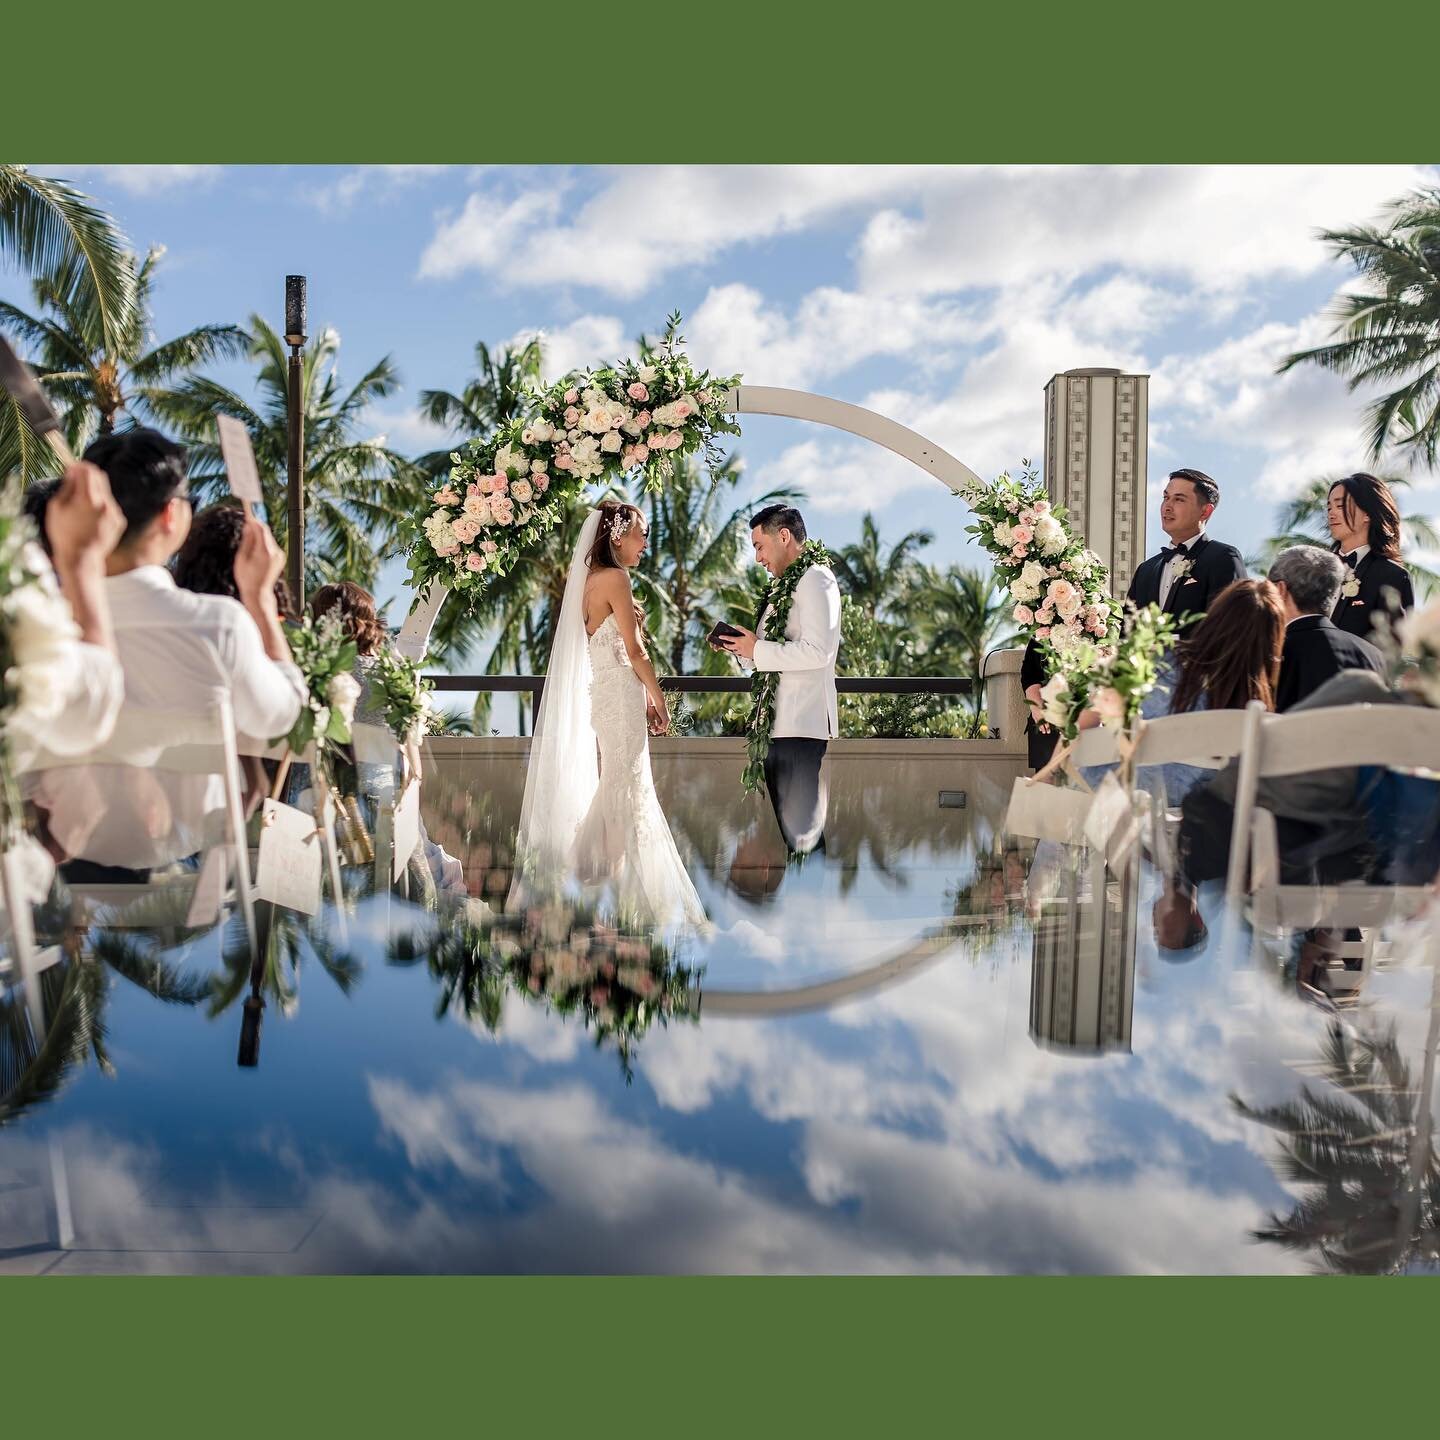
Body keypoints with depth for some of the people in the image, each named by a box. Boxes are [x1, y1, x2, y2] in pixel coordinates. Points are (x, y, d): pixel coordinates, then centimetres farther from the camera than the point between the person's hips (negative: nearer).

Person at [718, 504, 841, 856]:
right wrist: (744, 649, 7)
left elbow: (817, 651, -22)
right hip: (779, 723, 10)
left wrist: (757, 649, -14)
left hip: (802, 724, -10)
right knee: (786, 820, 14)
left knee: (802, 828, -9)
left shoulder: (815, 578, -9)